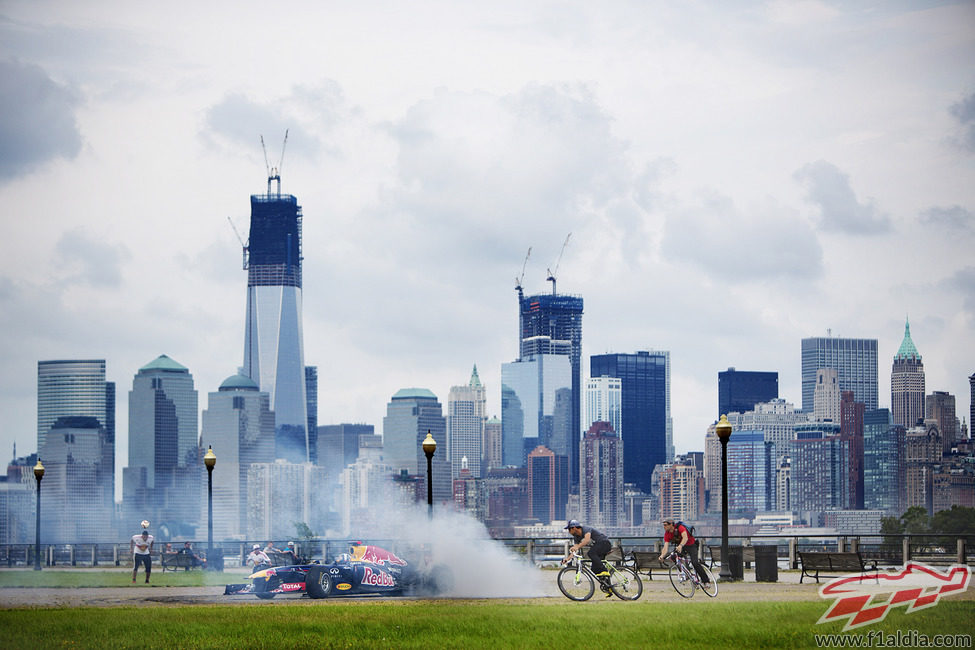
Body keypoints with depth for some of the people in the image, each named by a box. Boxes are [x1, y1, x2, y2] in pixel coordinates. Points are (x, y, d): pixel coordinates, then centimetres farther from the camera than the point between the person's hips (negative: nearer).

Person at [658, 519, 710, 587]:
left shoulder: (680, 527, -26)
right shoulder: (667, 534, -10)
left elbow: (685, 537, -42)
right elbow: (666, 547, -17)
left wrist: (680, 545, -62)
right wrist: (662, 556, -37)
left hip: (691, 545, -6)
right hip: (682, 547, 6)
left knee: (695, 563, -22)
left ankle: (706, 581, -13)